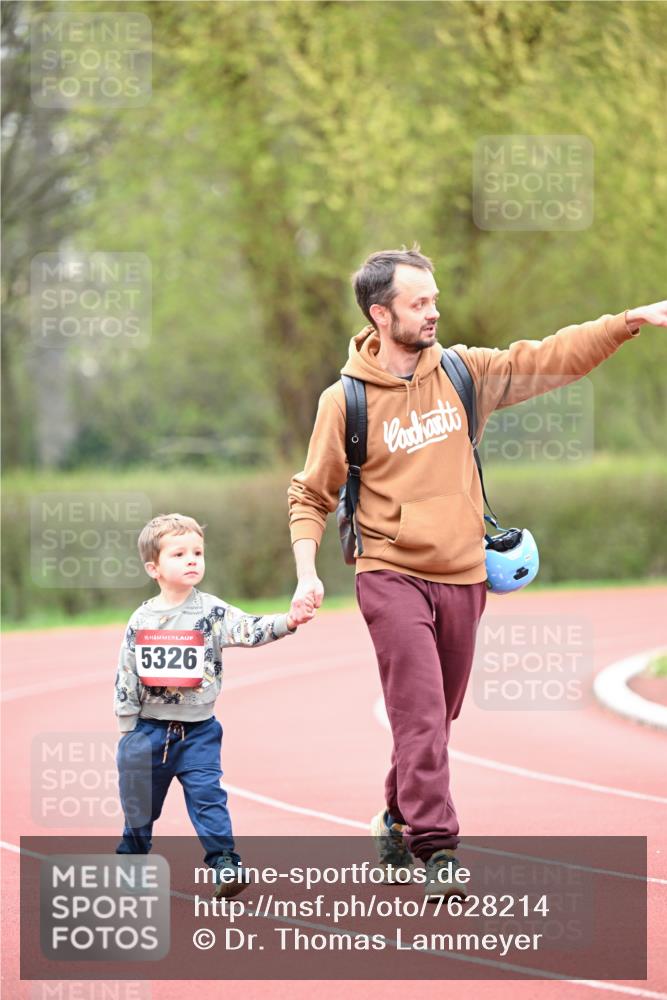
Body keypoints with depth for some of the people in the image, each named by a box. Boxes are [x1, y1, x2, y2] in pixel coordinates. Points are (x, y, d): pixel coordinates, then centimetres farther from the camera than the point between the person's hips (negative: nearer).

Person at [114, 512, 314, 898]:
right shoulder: (141, 620, 0)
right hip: (148, 729, 2)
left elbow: (251, 630, -19)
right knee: (138, 802, 11)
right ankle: (130, 859, 31)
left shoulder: (212, 611, -4)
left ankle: (224, 864, -9)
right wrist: (127, 728, 2)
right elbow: (126, 677, 4)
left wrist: (288, 621, -37)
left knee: (208, 796, -11)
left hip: (198, 731, -2)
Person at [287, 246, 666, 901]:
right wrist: (307, 572, -9)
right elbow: (310, 496, 3)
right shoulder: (345, 400, -5)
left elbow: (550, 359, 3)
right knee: (420, 714, -13)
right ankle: (436, 849, -13)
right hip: (392, 577, -4)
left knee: (438, 716, 13)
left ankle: (399, 821, 32)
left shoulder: (463, 373, 4)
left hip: (463, 577, 4)